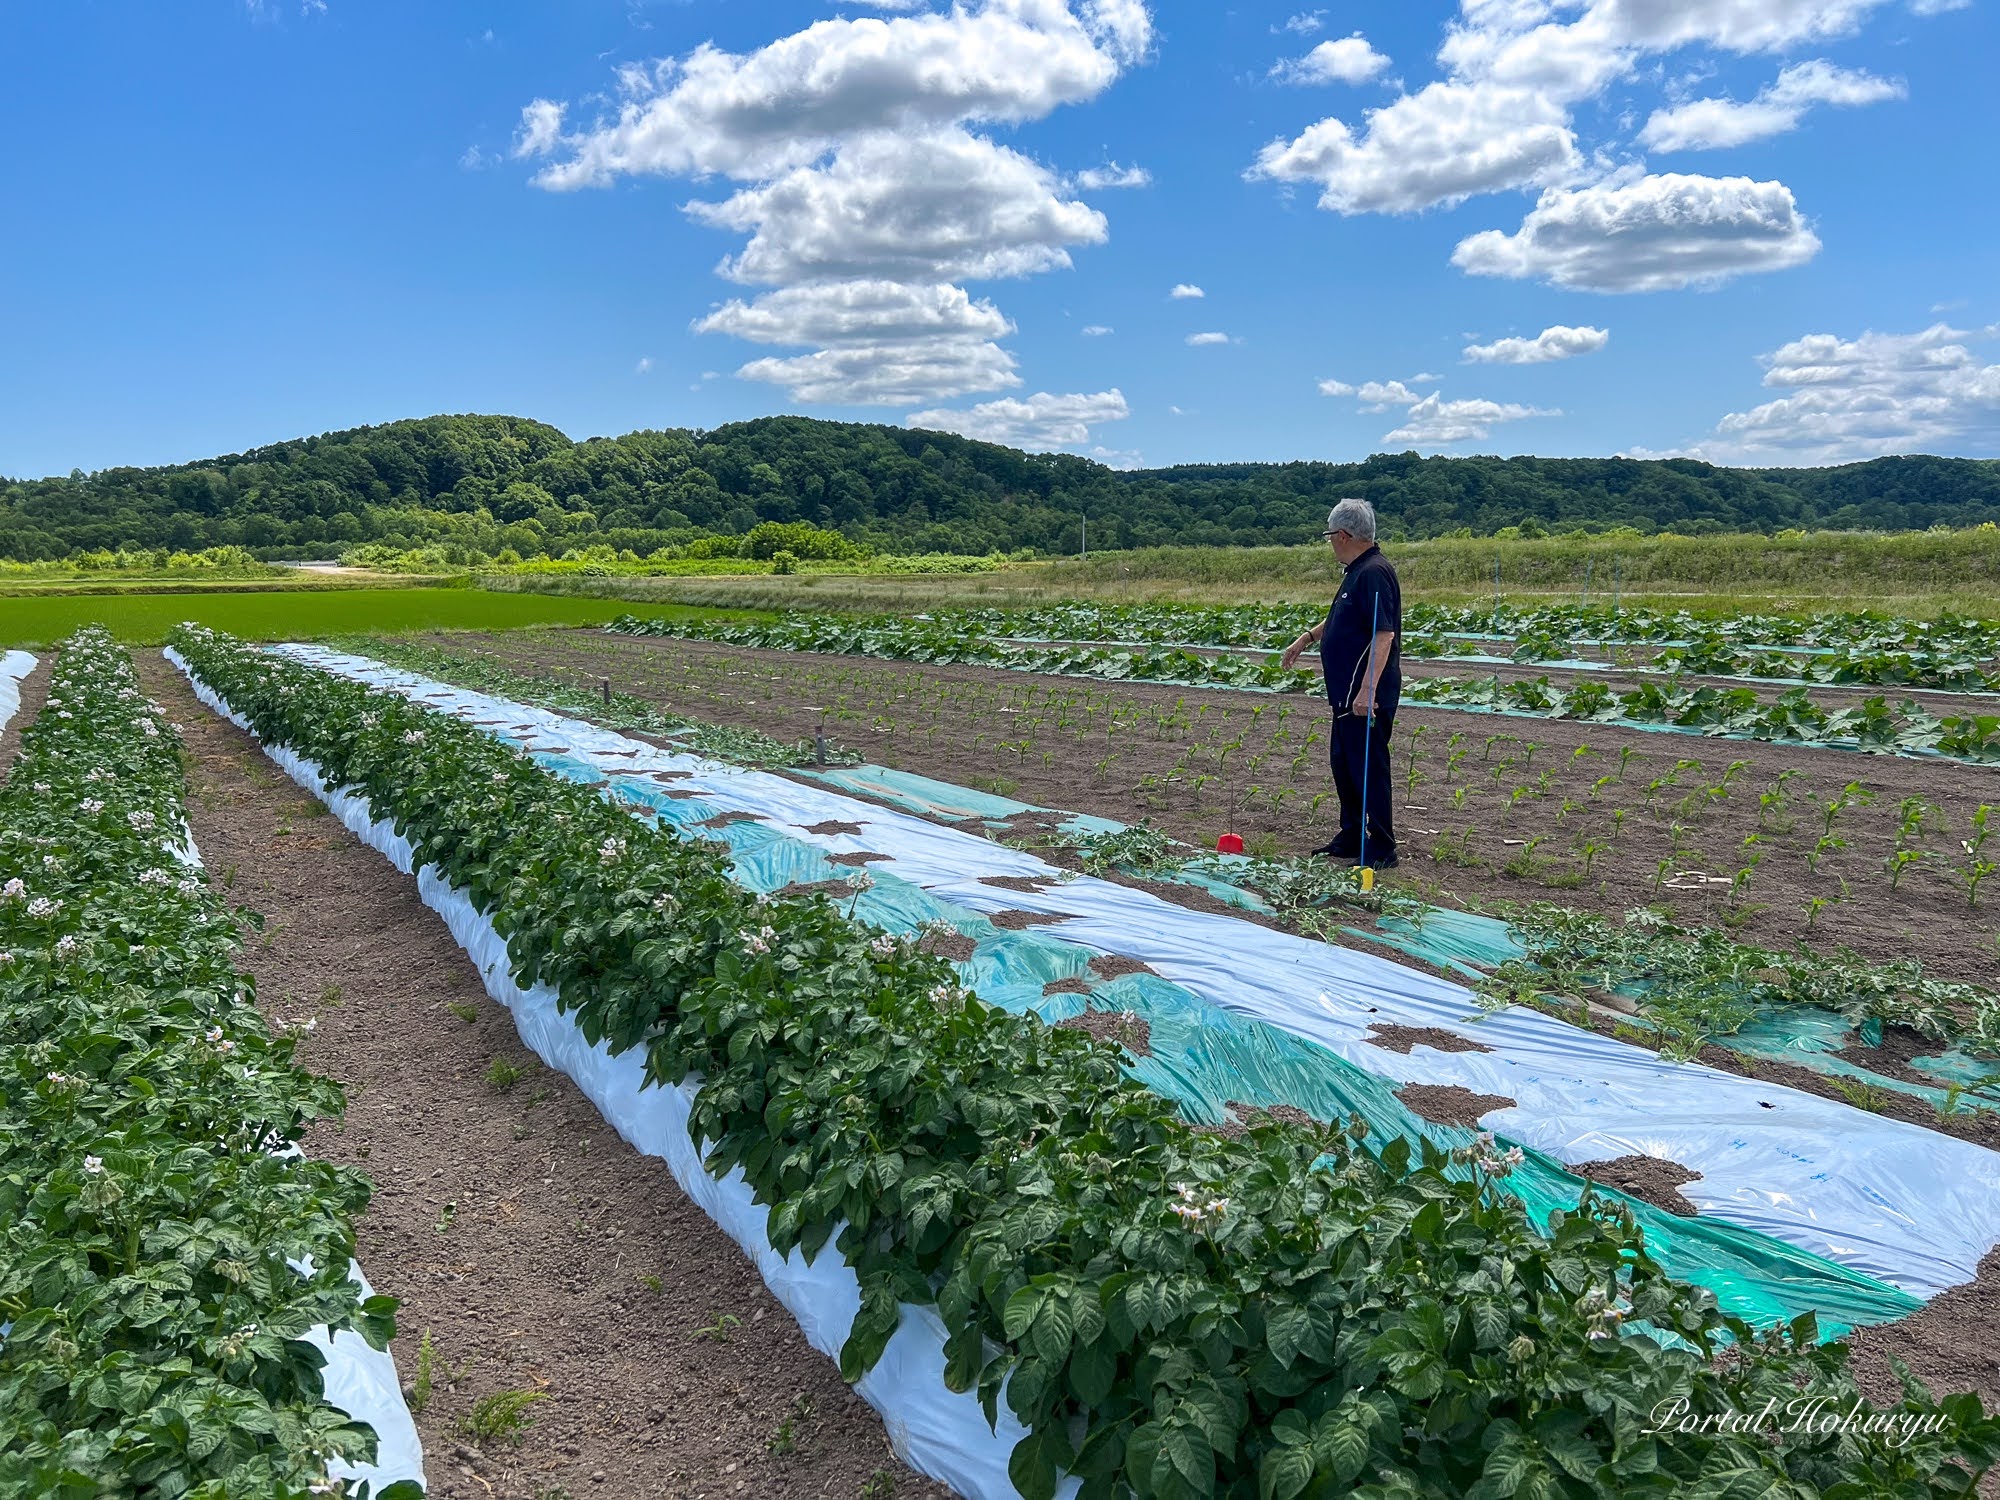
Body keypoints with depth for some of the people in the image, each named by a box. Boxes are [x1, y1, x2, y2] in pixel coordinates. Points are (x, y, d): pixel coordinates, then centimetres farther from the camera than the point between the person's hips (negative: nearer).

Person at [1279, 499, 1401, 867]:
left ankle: (1382, 849, 5)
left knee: (1368, 769, -4)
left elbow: (1384, 634, -27)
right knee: (1343, 764, 18)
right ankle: (1351, 838, 29)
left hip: (1366, 698, -11)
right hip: (1348, 694, 11)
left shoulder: (1375, 572, -19)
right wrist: (1307, 638, 38)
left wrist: (1367, 690, -31)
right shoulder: (1358, 571, 14)